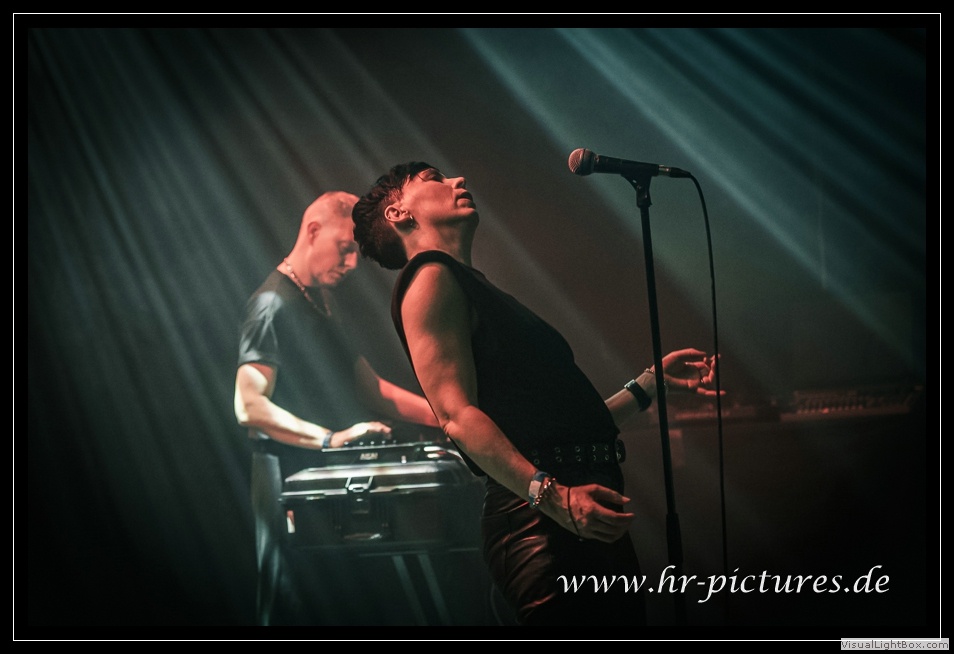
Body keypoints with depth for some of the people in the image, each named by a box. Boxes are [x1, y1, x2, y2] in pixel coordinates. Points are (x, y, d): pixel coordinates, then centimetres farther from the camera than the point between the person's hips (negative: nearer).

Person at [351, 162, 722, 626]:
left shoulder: (475, 289, 26)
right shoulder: (430, 278, -1)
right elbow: (458, 415, -15)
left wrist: (651, 382, 26)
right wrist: (551, 495, -25)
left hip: (589, 523, 9)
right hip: (539, 519, -9)